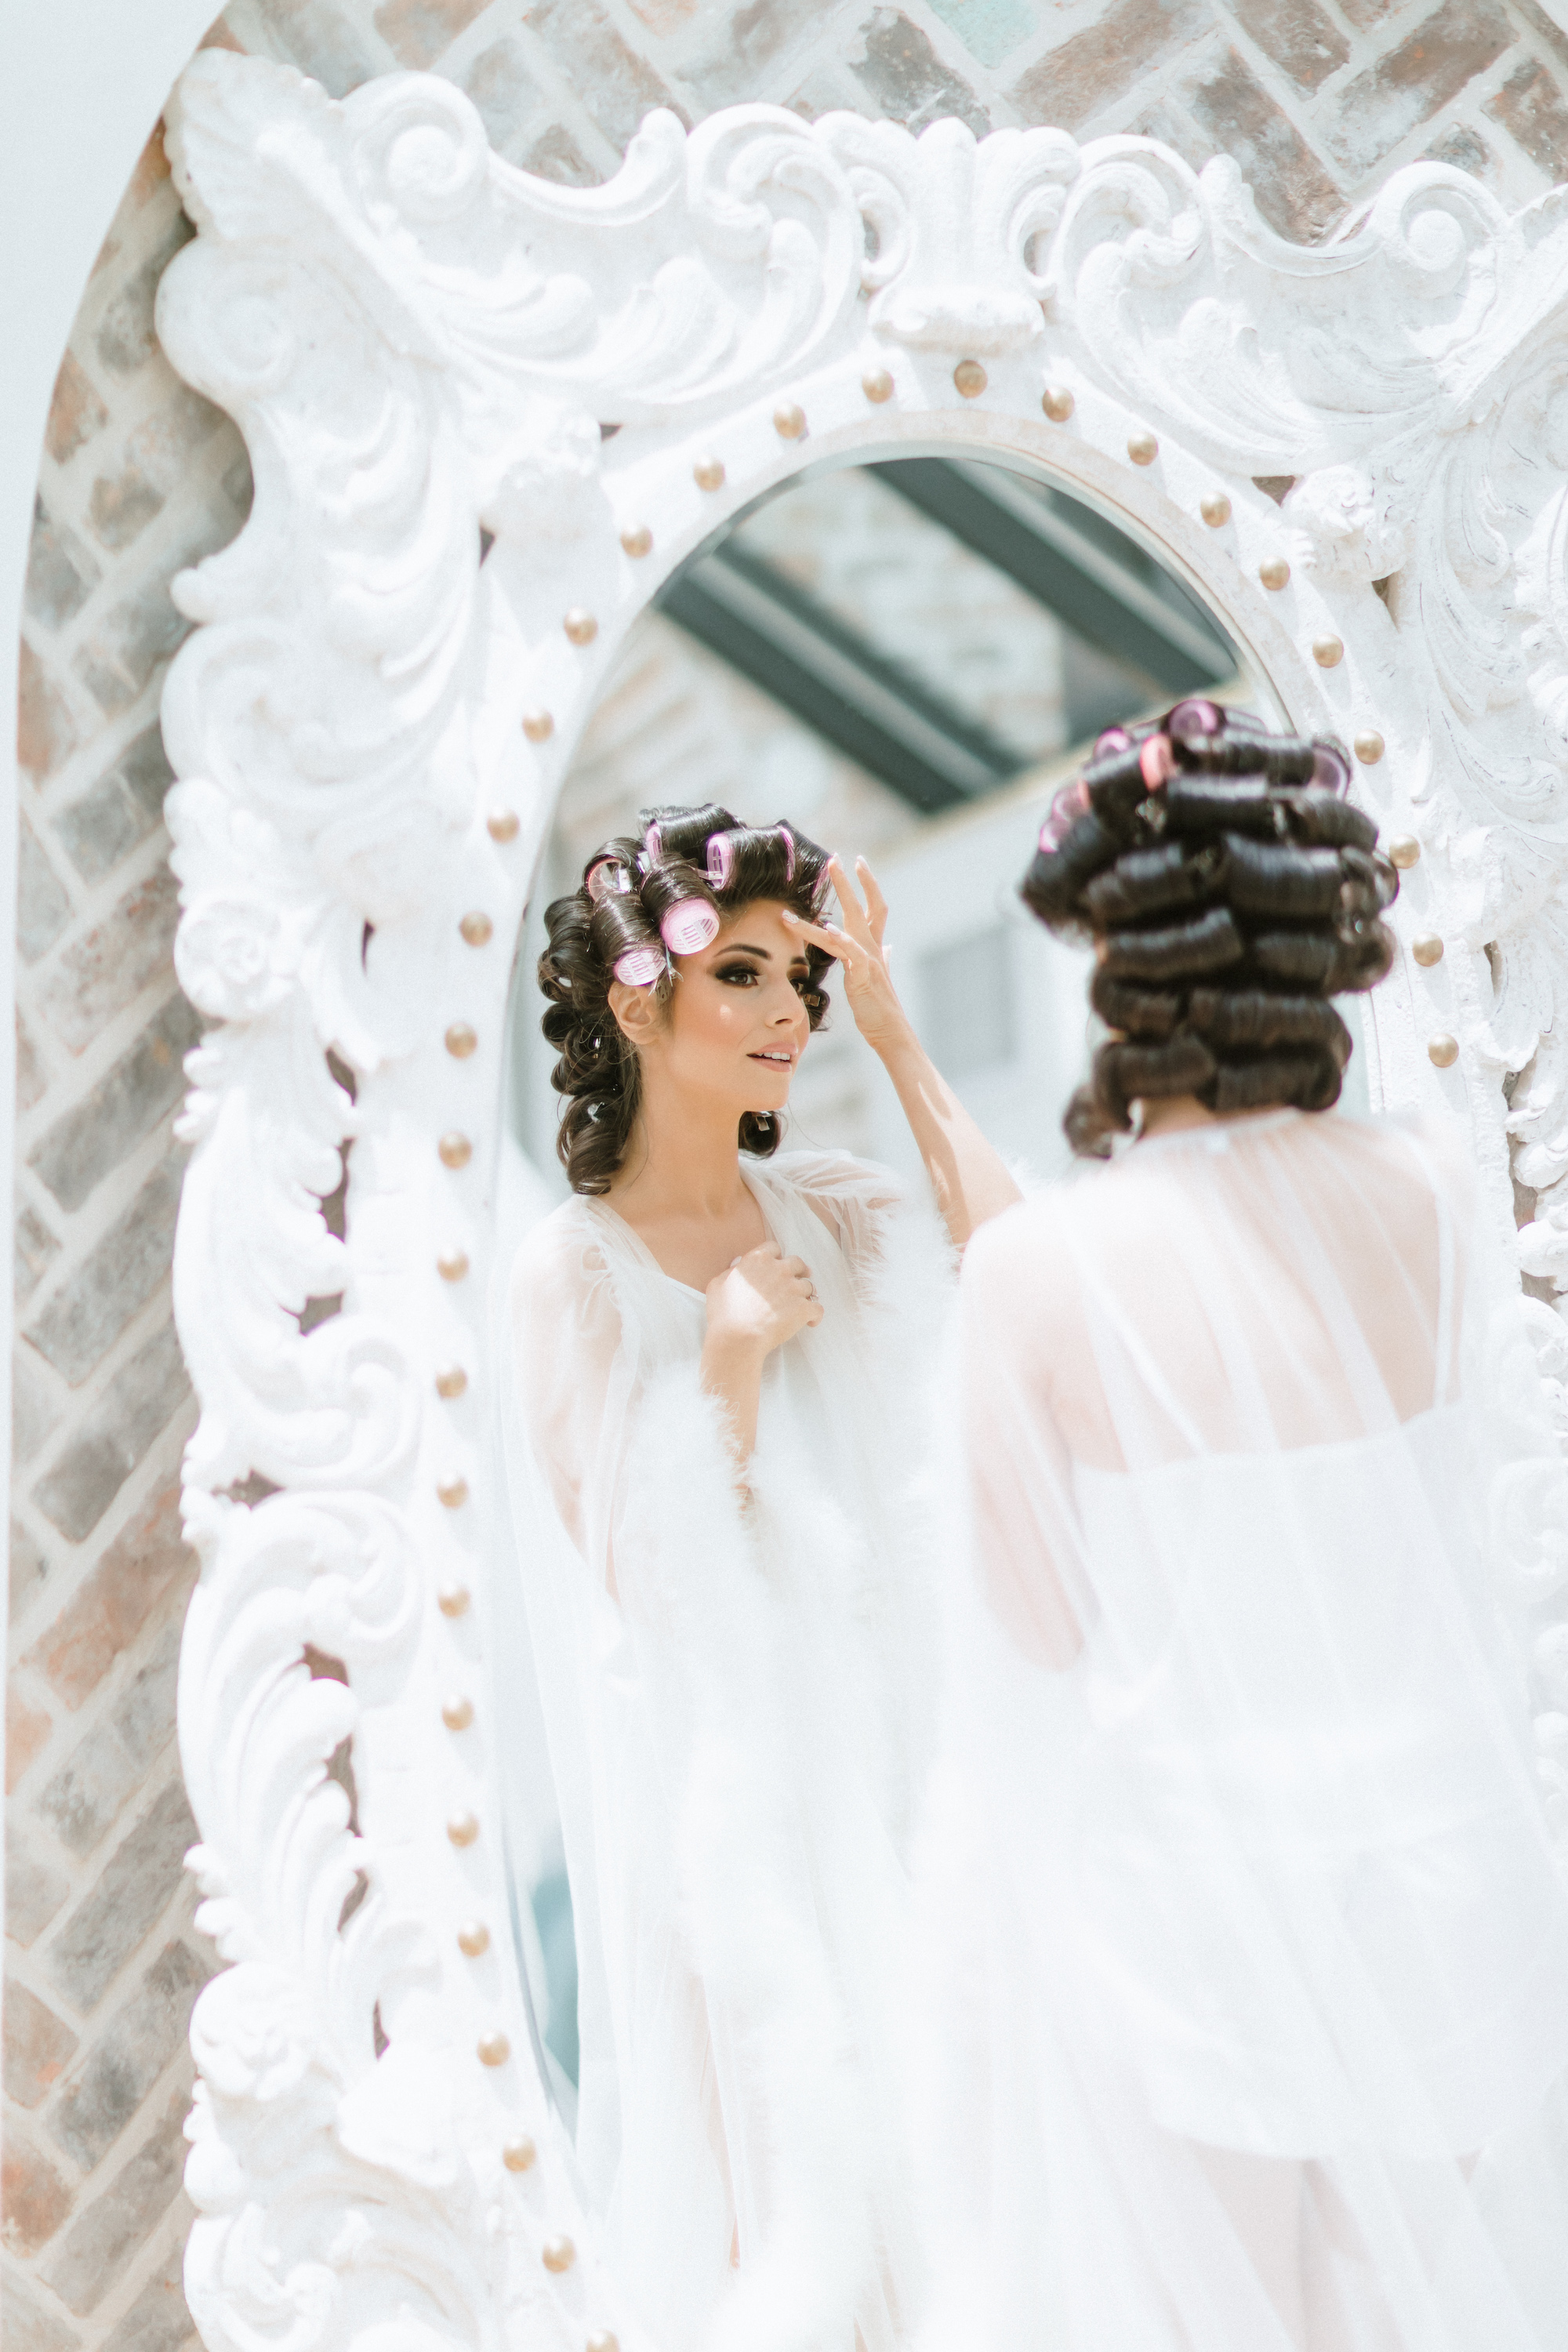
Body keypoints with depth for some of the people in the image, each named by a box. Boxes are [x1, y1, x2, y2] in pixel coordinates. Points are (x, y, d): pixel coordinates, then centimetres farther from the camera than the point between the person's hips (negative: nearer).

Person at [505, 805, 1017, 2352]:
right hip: (724, 1772, -5)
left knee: (910, 2087, 17)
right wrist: (728, 1356, -21)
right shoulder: (574, 1268, -13)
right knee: (781, 2122, 8)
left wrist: (897, 1043, -14)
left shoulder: (825, 1212, 0)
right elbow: (636, 1576, -14)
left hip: (878, 1735, 5)